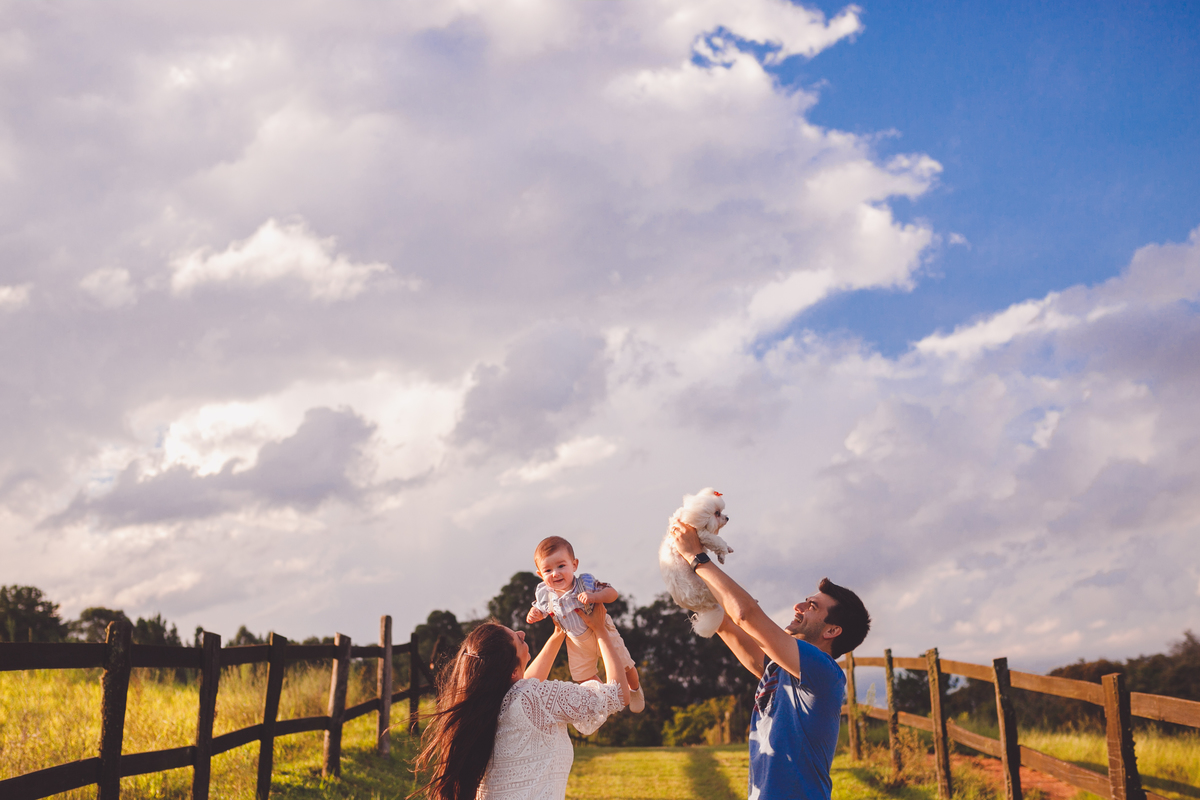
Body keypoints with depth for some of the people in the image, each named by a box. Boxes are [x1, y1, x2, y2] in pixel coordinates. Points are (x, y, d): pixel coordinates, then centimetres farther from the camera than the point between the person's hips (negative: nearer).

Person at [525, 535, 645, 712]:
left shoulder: (585, 582, -32)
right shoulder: (545, 593, -23)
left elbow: (612, 593, -29)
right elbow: (541, 610, -3)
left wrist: (593, 597, -46)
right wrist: (533, 615, -26)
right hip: (577, 643, 3)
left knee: (623, 666, 13)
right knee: (582, 676, 20)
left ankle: (635, 690, 48)